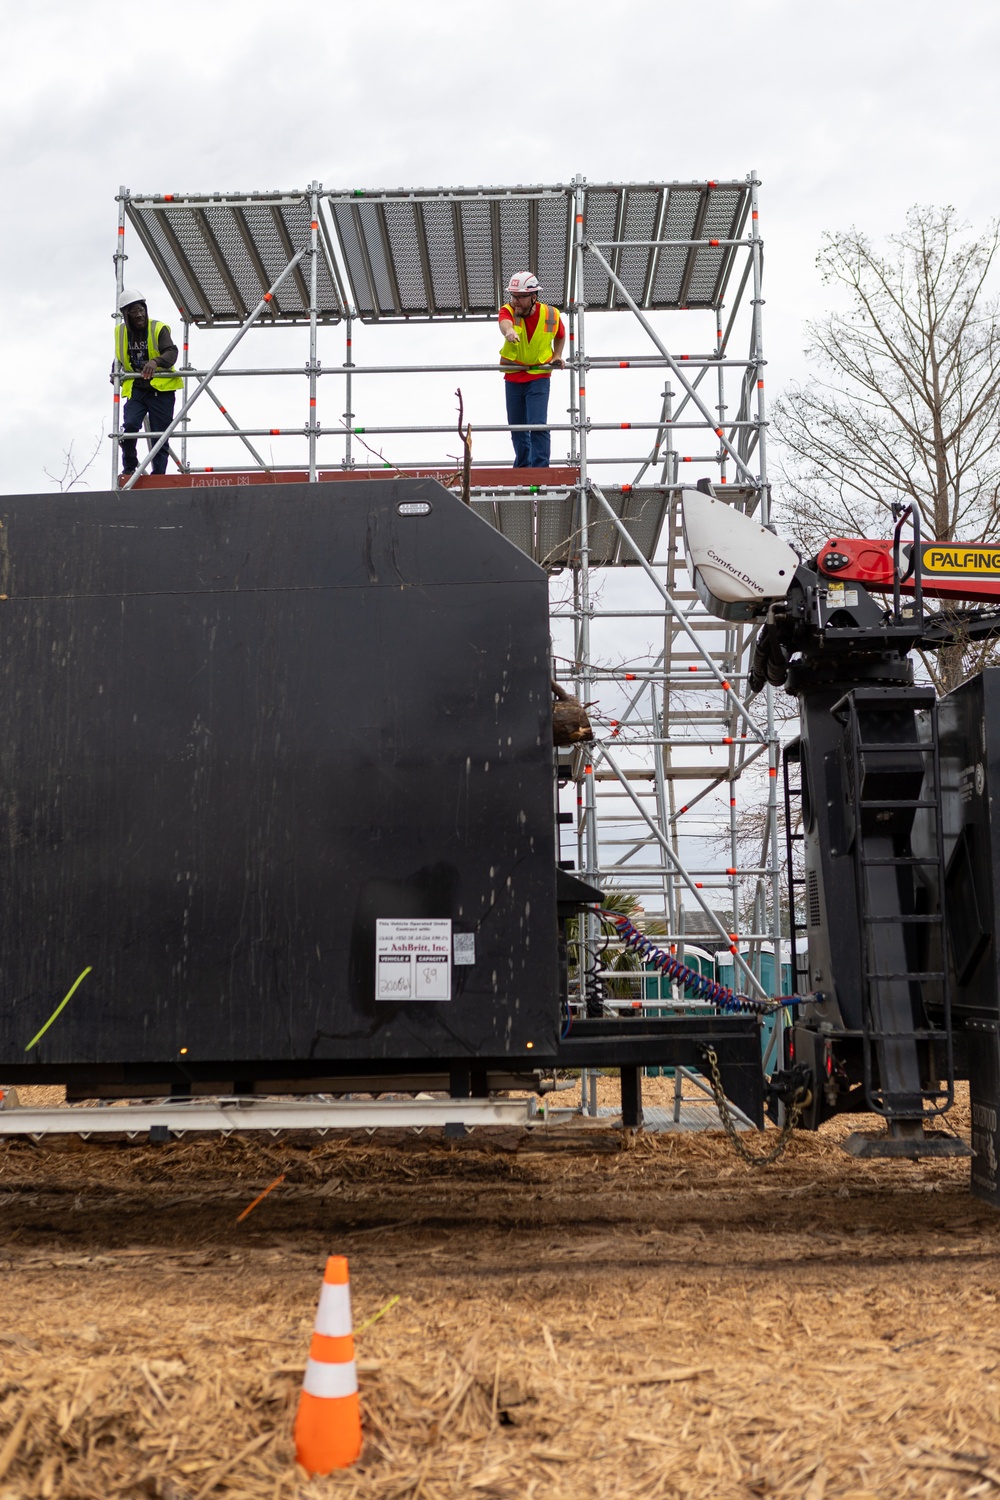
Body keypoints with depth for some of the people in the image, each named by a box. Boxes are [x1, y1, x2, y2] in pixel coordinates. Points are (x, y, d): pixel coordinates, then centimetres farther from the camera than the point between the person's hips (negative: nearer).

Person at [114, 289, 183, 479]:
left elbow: (172, 352, -24)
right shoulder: (120, 332, 8)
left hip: (160, 389, -3)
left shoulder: (159, 329, -7)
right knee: (129, 426, -19)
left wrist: (156, 362, -43)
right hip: (135, 390, 3)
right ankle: (129, 469, -1)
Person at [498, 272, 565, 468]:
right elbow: (504, 322, -41)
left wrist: (557, 356, -1)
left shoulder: (551, 315, -10)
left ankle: (540, 470, -10)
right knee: (517, 427, 14)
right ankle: (522, 468, 33)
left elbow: (560, 336, 14)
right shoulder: (508, 310, -13)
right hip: (512, 377, 2)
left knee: (538, 425, -16)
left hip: (539, 377, -2)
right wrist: (509, 331, -63)